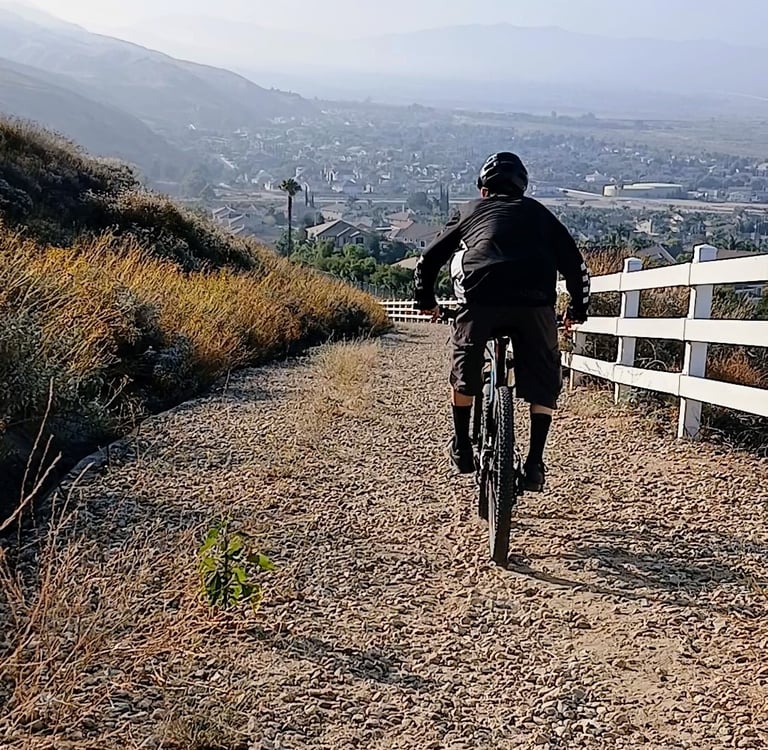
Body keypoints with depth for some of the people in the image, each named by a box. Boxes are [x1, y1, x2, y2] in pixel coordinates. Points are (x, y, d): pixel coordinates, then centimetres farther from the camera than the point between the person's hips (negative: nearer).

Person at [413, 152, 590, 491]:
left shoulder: (469, 211, 28)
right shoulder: (538, 212, 29)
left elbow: (429, 260, 29)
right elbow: (573, 262, 24)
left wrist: (427, 301, 43)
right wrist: (578, 309, 36)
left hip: (479, 298, 0)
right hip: (535, 301, 1)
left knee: (465, 373, 22)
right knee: (543, 383, 17)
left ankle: (462, 449, 29)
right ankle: (535, 462, 10)